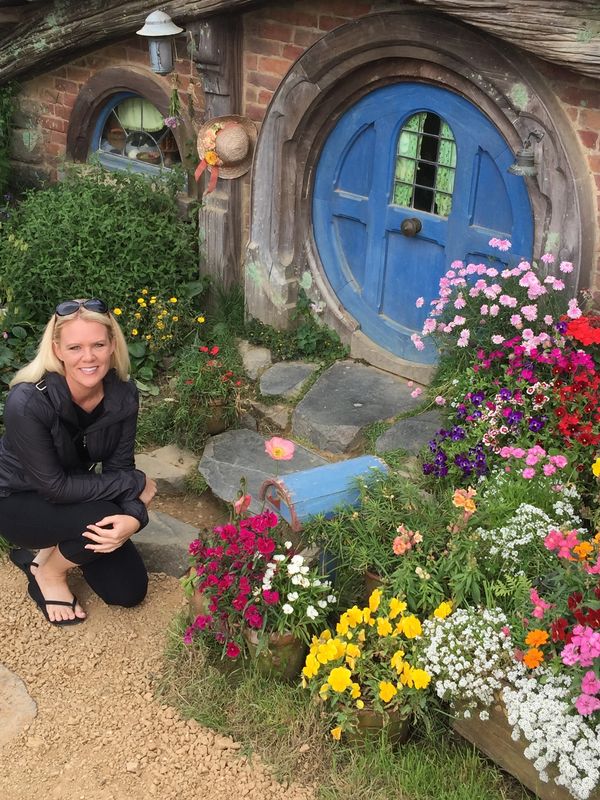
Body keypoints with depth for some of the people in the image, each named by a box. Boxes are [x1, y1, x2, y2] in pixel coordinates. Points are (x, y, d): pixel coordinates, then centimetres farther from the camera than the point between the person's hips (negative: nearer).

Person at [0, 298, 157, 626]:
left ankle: (53, 548, 21)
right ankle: (47, 572, -2)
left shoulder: (123, 393, -18)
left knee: (130, 591, 1)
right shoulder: (27, 403, -35)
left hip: (74, 498, 5)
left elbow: (119, 465, -12)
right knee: (102, 520, -32)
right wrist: (136, 483, -24)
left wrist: (133, 516, -32)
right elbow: (54, 487, -30)